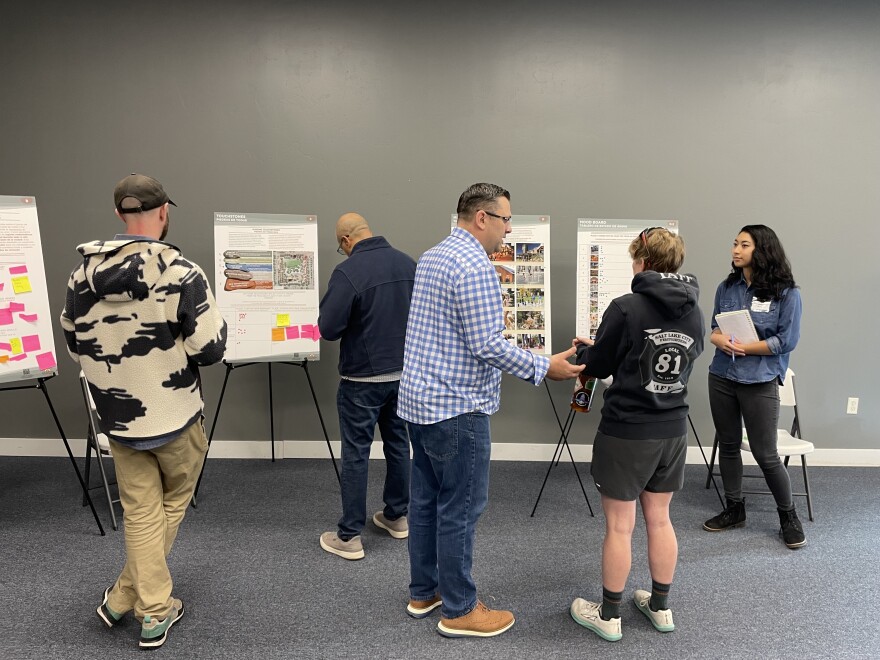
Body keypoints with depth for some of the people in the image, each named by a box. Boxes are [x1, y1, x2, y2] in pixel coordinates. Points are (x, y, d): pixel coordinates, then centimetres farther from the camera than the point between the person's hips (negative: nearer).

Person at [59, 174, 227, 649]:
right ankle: (125, 598, 29)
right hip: (176, 416, -3)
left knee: (141, 513, 15)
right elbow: (209, 351, -19)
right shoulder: (181, 273, -20)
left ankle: (155, 611, 23)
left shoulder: (83, 273, -3)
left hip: (116, 418, 4)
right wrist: (217, 321, 1)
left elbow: (75, 347, 6)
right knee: (172, 505, 20)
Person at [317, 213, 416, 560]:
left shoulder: (348, 272, -18)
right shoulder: (408, 263, 2)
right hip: (404, 372, 6)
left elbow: (328, 329, -17)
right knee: (398, 444, 18)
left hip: (363, 378, -6)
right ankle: (397, 517, 33)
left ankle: (349, 536, 12)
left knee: (355, 454, 3)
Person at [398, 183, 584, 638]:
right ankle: (459, 611, 16)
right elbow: (487, 345, -23)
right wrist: (544, 368, -13)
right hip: (456, 407, -10)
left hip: (419, 400, 10)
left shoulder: (430, 258, 13)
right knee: (460, 509, 2)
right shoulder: (474, 266, -18)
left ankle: (423, 592, 30)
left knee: (426, 499, 17)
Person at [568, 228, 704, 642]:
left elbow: (599, 367, -9)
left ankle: (608, 616, 21)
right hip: (672, 430, 6)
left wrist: (583, 348, 15)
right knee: (659, 519, 19)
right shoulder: (693, 313, 3)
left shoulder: (626, 308, -17)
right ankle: (660, 607, 33)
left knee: (619, 526, 6)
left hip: (626, 432, -6)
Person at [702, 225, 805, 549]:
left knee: (765, 454, 2)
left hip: (760, 382, -5)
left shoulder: (786, 293, -9)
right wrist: (719, 340, -12)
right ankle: (734, 509, 30)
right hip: (721, 377, 5)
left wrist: (742, 347, -17)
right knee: (728, 445, 13)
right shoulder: (726, 287, 4)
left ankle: (788, 515, 24)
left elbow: (786, 341, -12)